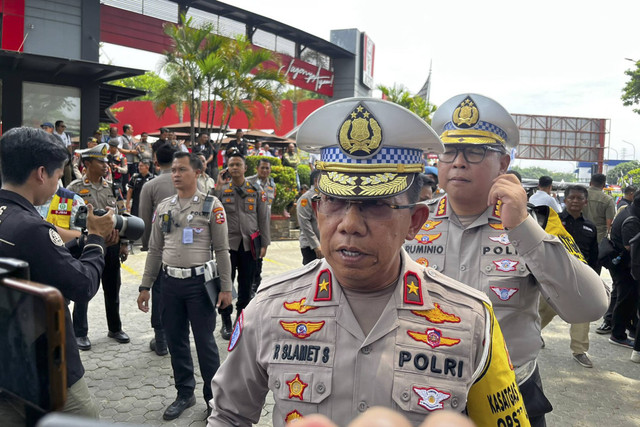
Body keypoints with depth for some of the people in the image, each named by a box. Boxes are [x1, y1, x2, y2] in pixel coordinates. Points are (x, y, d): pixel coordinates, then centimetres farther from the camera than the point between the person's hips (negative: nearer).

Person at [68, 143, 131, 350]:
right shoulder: (75, 188, -7)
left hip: (111, 246, 5)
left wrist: (123, 243, 7)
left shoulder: (109, 187, 8)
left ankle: (115, 328, 29)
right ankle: (80, 333, 20)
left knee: (112, 289, 14)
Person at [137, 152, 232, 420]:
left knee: (205, 342, 3)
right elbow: (155, 250, 12)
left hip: (199, 282, -4)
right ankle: (185, 393, 29)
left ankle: (214, 398, 20)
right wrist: (145, 287, 10)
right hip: (170, 282, 4)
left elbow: (221, 250, -4)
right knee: (175, 340, 12)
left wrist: (225, 287, -7)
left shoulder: (211, 206, -4)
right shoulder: (163, 207, 9)